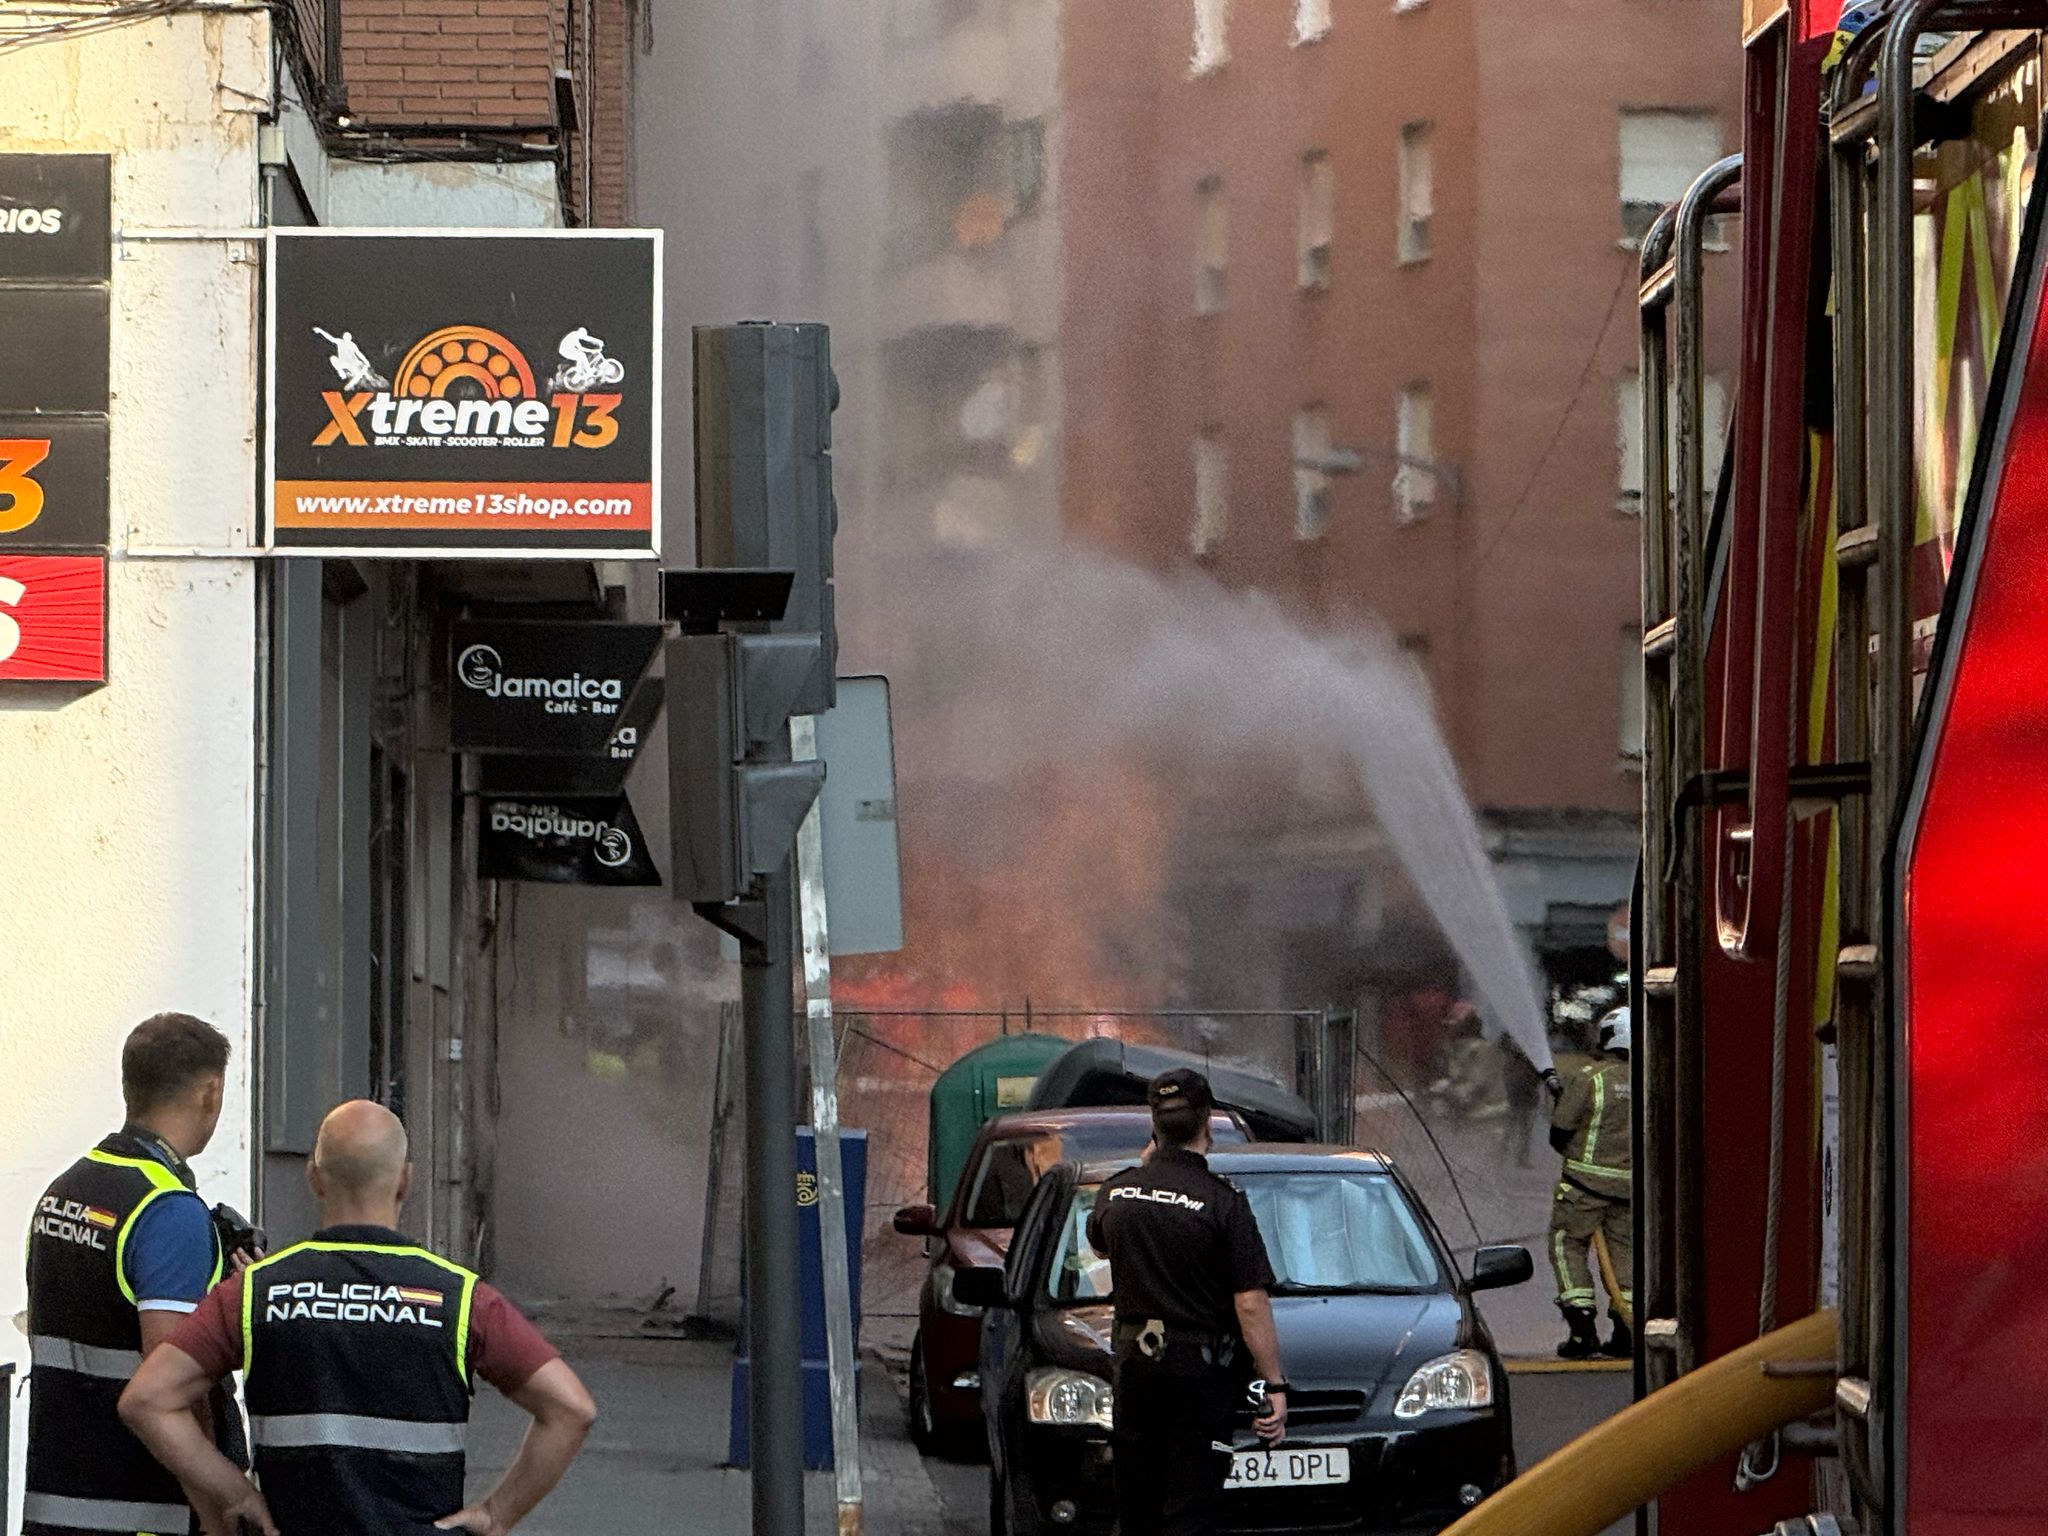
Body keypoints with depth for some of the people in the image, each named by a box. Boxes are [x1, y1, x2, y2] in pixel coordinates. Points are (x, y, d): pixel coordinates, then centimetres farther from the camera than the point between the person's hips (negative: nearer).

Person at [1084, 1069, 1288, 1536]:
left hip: (1133, 1362, 5)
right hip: (1200, 1370, -5)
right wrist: (1275, 1386, -11)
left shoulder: (1115, 1192, 1)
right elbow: (1251, 1306, -15)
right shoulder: (1222, 1203, -14)